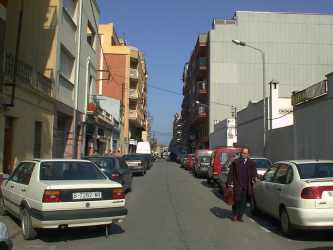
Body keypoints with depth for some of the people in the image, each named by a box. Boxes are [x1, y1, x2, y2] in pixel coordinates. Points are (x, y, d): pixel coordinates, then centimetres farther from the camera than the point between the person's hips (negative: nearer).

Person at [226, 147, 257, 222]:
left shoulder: (252, 163, 10)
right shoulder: (235, 162, 4)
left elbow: (254, 173, 12)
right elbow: (231, 173, 3)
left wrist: (253, 179, -8)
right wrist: (229, 182, -4)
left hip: (247, 187, 2)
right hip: (237, 185, -2)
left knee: (244, 202, 5)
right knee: (237, 200, -2)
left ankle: (240, 216, 17)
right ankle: (234, 215, 17)